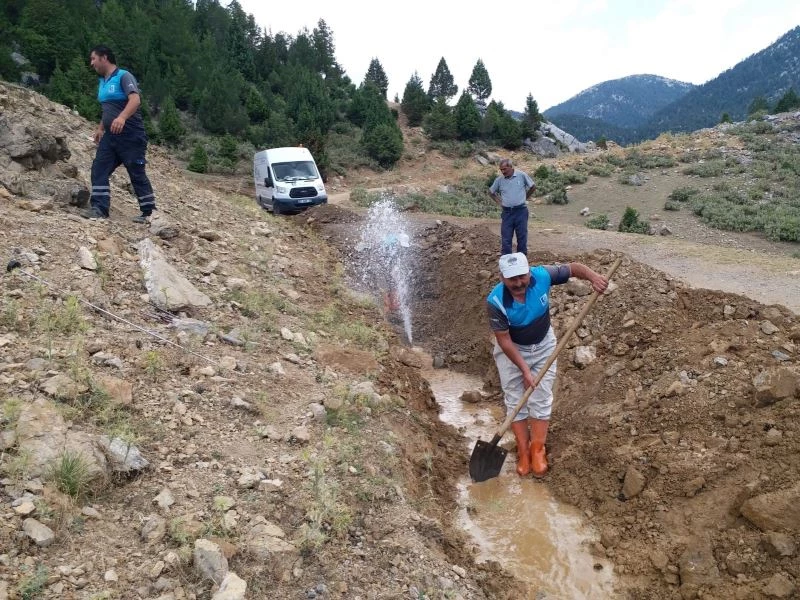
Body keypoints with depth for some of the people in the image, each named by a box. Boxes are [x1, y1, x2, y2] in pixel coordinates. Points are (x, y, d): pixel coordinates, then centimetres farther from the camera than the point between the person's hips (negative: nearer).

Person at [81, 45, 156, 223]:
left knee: (137, 174, -3)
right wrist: (100, 128, 29)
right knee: (99, 169, -2)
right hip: (111, 136, 9)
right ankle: (100, 208, -3)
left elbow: (135, 100, -27)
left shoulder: (124, 76, -10)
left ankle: (149, 212, 5)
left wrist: (122, 118, -42)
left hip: (131, 135, -8)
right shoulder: (103, 81, 18)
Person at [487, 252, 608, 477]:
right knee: (515, 401, 3)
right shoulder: (496, 301, -31)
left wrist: (593, 276, -34)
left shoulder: (542, 275, -27)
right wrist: (525, 370, -23)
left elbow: (574, 268, -13)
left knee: (541, 400, 4)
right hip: (512, 350, -2)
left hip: (543, 346, 2)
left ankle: (537, 450, 18)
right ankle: (523, 452, 17)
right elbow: (504, 340, -24)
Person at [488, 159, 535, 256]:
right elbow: (491, 192, 18)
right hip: (507, 212, 2)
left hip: (521, 211, -2)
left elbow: (533, 187, 9)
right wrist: (498, 202, 8)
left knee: (522, 237, 4)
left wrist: (524, 198, 9)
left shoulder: (522, 175, -4)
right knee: (505, 239, 1)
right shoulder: (499, 179, 2)